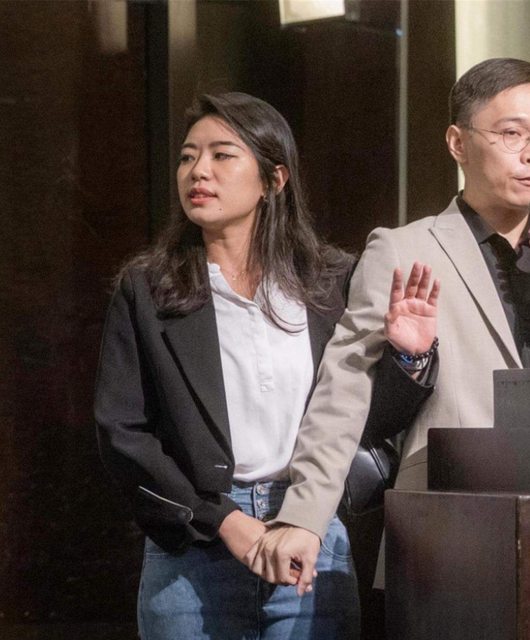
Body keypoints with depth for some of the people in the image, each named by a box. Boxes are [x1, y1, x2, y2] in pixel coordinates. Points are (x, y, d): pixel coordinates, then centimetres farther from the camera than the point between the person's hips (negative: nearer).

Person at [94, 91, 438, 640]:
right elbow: (120, 431, -2)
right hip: (190, 549, -1)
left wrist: (408, 356, -10)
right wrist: (222, 521, -11)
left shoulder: (331, 281, 6)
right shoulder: (146, 288, 3)